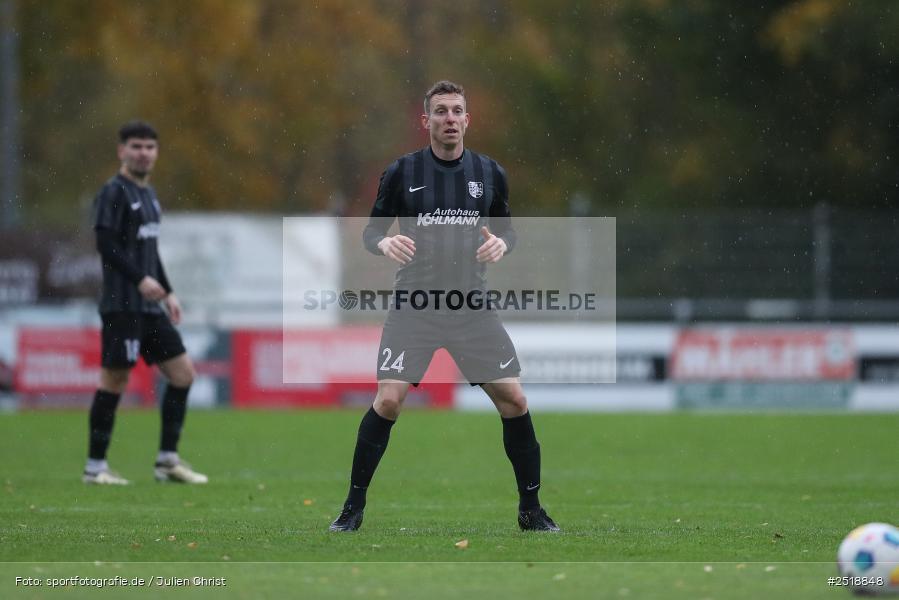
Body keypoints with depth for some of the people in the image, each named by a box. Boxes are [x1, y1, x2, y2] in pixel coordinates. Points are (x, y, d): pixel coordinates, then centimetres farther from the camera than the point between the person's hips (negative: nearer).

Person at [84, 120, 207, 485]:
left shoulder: (147, 194, 18)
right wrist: (140, 279, -25)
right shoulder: (114, 192, -8)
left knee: (183, 373, 5)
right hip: (121, 304, -9)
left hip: (149, 307, 9)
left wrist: (168, 293, 22)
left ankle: (167, 461, 10)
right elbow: (106, 244, -18)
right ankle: (95, 467, 2)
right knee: (115, 380, -6)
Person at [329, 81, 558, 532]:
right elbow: (372, 228, 4)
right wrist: (384, 243, -19)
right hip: (413, 305, -2)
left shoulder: (489, 173, 3)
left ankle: (531, 509, 11)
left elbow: (506, 226, 15)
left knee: (513, 400, -4)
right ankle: (353, 506, 1)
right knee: (388, 400, -14)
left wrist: (502, 242, -9)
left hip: (472, 306, 2)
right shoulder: (402, 172, -2)